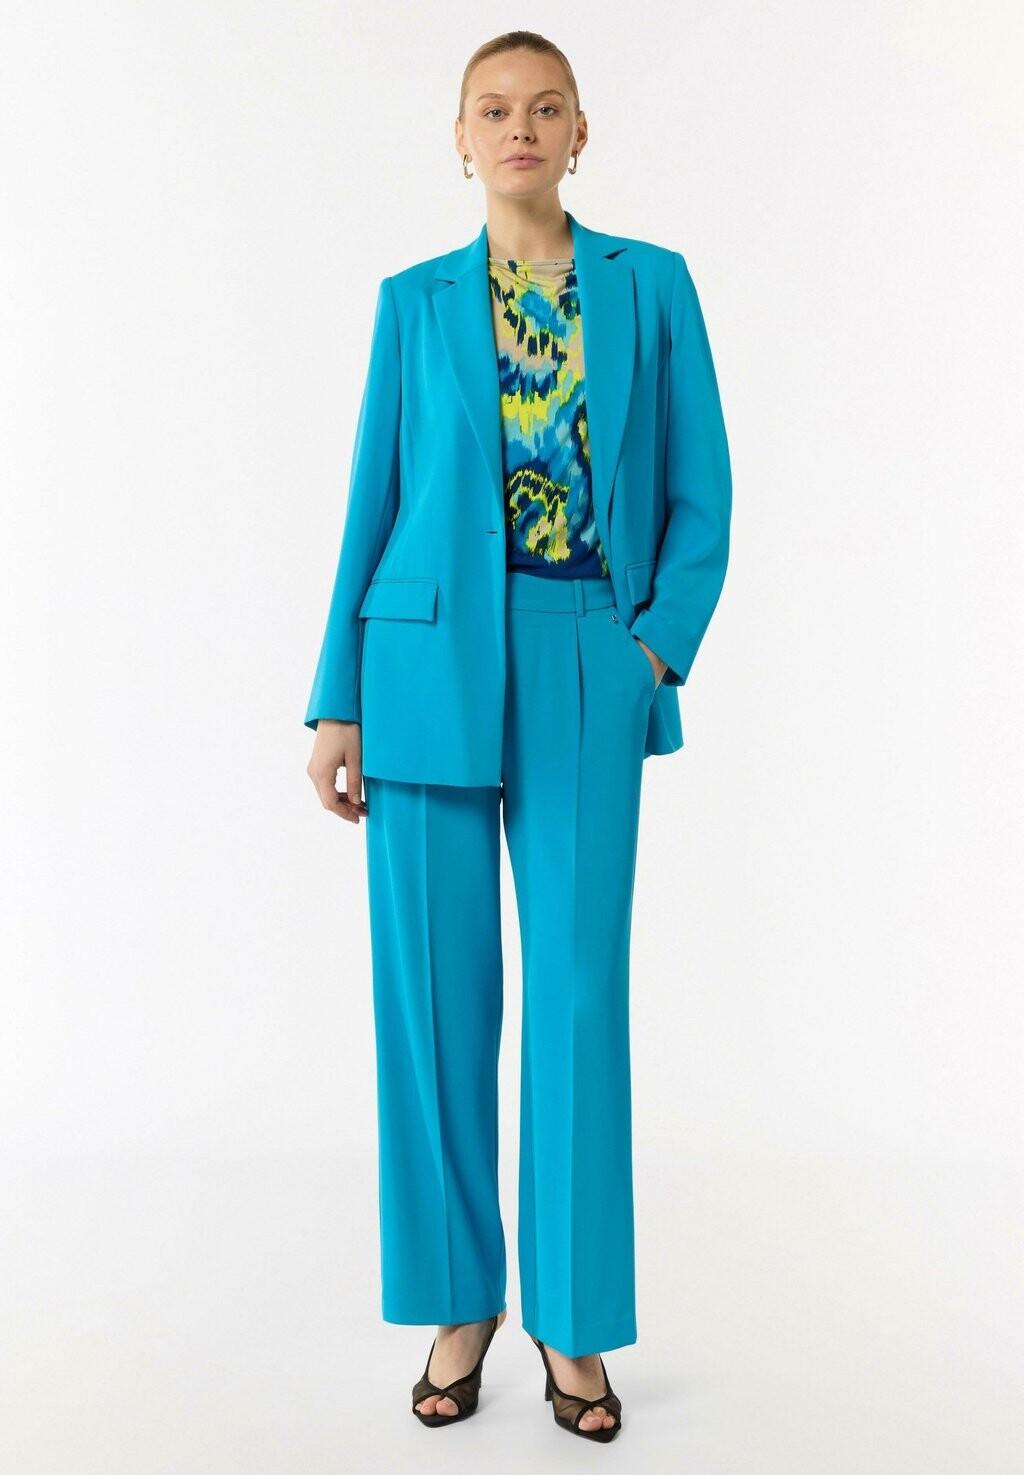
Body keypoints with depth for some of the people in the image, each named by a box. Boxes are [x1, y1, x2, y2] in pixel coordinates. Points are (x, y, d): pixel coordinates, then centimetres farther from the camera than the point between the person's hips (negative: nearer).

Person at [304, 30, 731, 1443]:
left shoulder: (653, 284, 9)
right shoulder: (414, 302, 10)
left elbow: (701, 500, 7)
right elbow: (373, 506, 8)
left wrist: (660, 645, -8)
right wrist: (335, 702, 4)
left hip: (586, 676, 0)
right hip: (428, 665, 1)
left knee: (580, 993, -1)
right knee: (436, 993, 3)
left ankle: (575, 1324, 15)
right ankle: (460, 1303, 20)